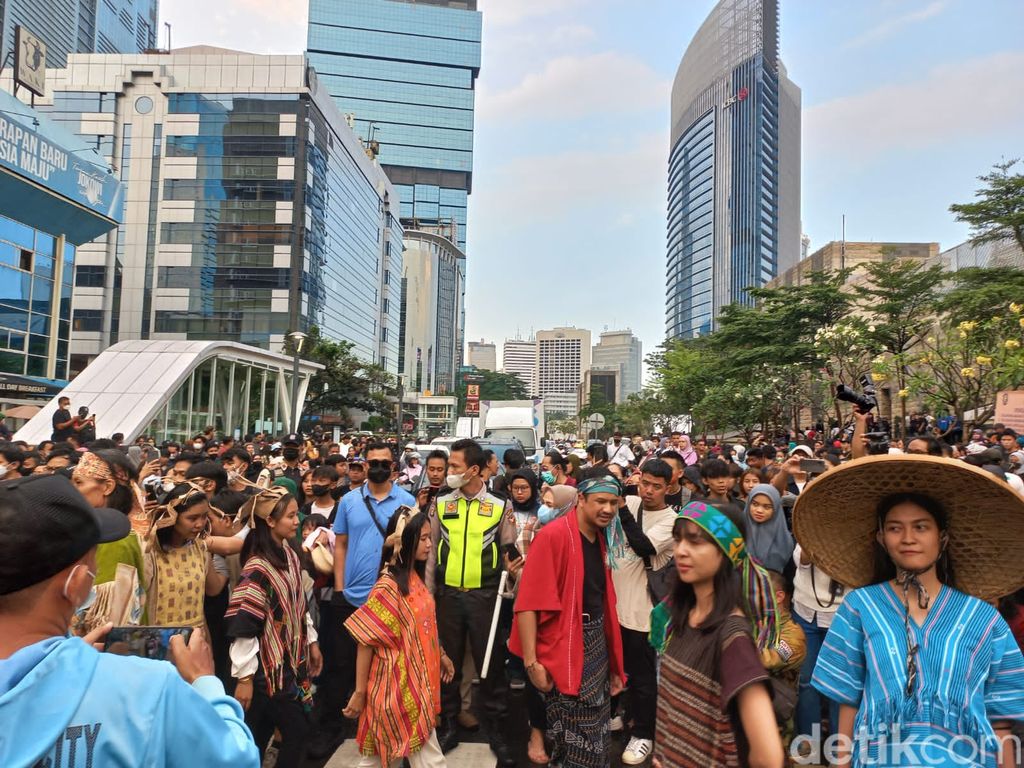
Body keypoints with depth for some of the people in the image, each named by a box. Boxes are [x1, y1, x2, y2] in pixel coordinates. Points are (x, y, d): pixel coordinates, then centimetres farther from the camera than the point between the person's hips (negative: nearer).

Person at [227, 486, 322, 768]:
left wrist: (312, 642, 17)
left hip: (292, 658, 7)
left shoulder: (289, 554, 4)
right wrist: (244, 677, -18)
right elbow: (243, 626, -20)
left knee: (261, 734, 16)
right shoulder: (257, 567, -21)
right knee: (298, 732, 1)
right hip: (269, 664, -7)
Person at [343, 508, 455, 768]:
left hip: (417, 680, 8)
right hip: (397, 683, -7)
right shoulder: (388, 586, -22)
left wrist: (440, 654, 18)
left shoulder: (415, 577, 2)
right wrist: (360, 692, -14)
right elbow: (366, 640, -18)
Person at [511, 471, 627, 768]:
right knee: (572, 742, 2)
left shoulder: (600, 539, 7)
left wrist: (614, 665, 15)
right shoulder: (553, 535, -19)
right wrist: (531, 662, -23)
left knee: (595, 736, 19)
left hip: (597, 645, 8)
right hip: (563, 649, -8)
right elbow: (528, 602, -21)